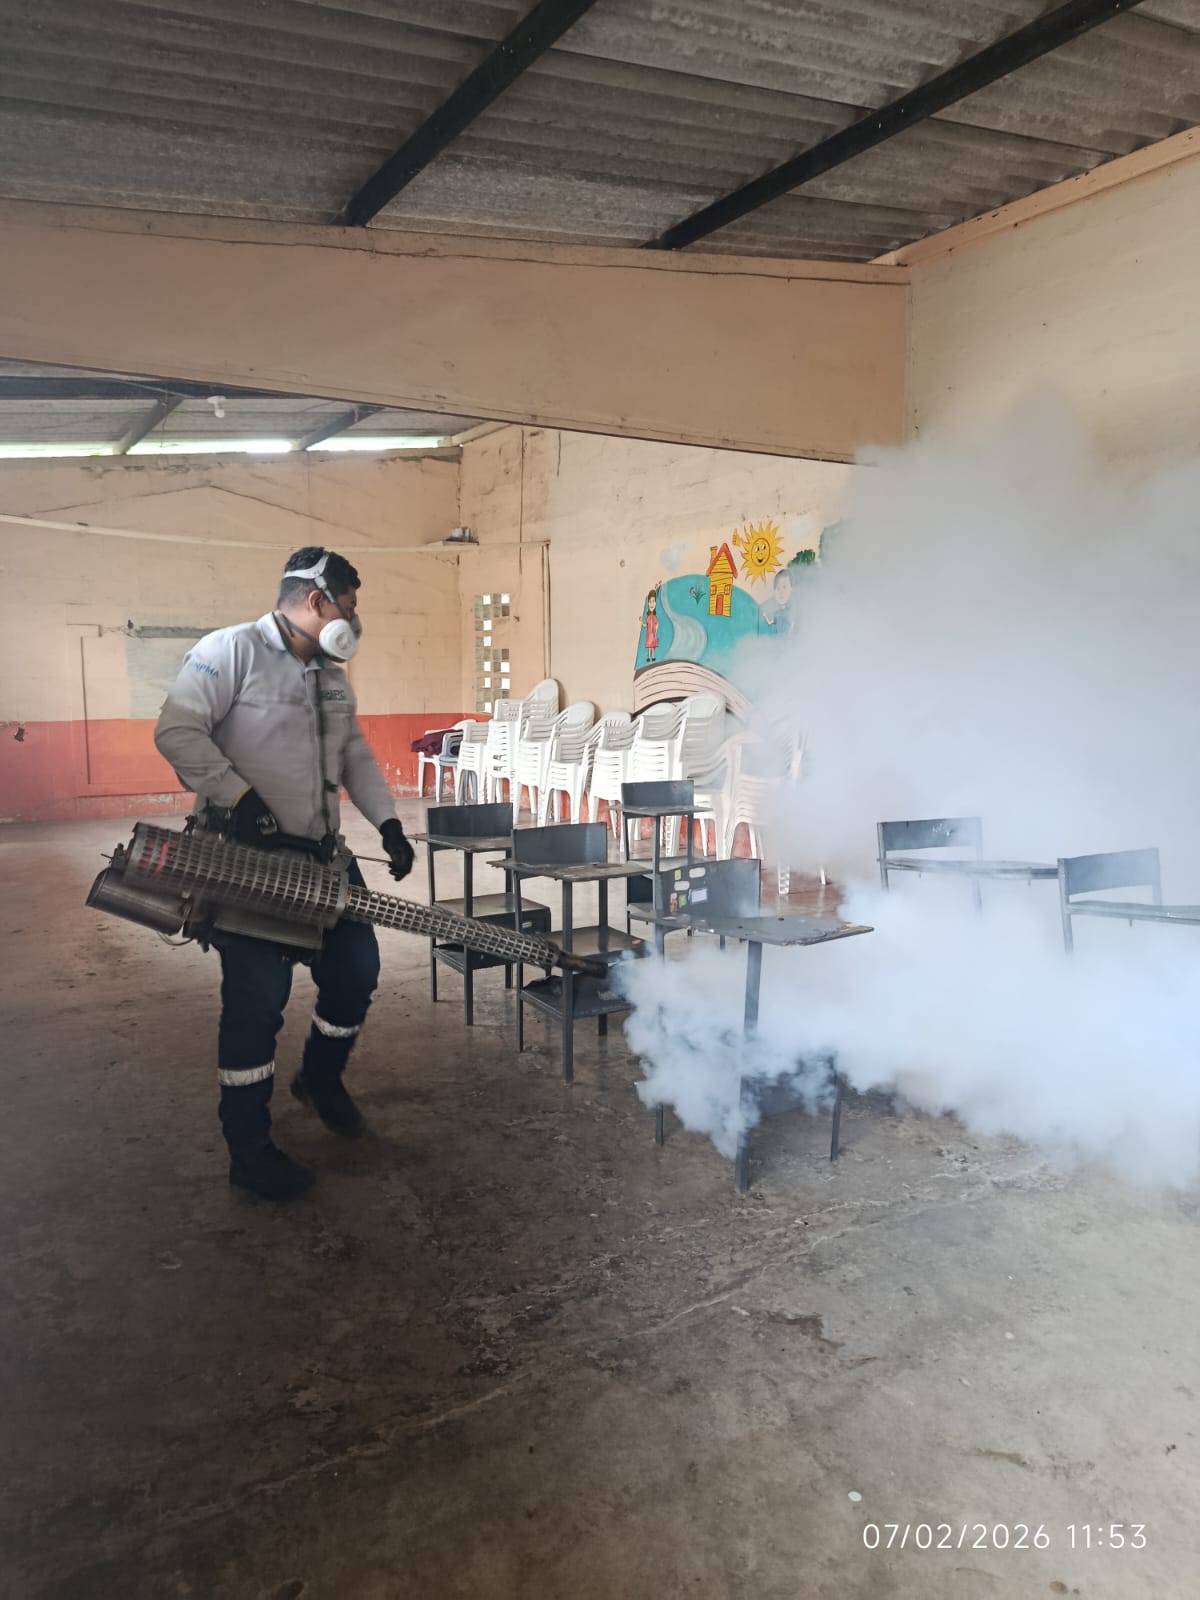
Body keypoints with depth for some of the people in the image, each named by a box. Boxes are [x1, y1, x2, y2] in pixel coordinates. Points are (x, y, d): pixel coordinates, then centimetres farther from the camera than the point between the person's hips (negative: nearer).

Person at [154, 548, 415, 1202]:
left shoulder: (331, 676, 14)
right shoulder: (232, 650, -10)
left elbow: (356, 754, 17)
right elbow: (177, 731, -19)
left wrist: (387, 821, 6)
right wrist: (240, 797, -25)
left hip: (320, 853, 8)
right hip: (246, 858, -8)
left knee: (356, 969, 10)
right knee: (258, 996, -6)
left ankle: (321, 1077, 38)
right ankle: (248, 1149, 9)